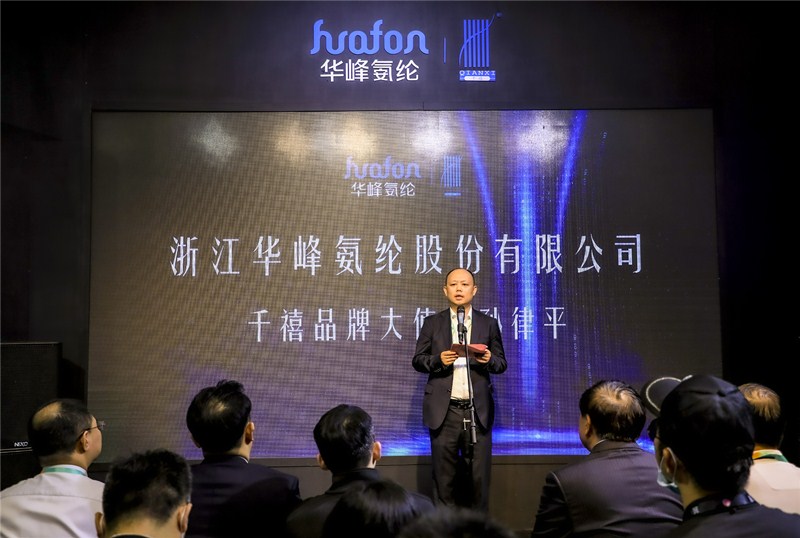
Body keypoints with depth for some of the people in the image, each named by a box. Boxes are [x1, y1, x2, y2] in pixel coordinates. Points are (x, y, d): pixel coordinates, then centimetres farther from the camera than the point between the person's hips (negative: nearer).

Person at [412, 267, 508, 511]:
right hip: (444, 411, 0)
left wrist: (489, 360, -12)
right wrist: (438, 360, -13)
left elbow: (502, 363, 10)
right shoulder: (432, 323, 8)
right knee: (444, 477, 4)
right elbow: (417, 360, 7)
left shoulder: (489, 324, 10)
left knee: (479, 477, 2)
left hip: (477, 411, 1)